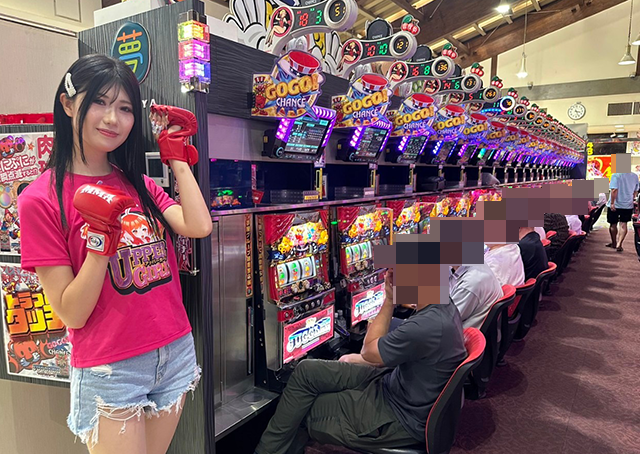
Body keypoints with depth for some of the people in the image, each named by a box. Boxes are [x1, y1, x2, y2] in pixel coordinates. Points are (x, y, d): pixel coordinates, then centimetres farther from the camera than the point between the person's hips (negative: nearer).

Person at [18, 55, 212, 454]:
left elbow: (198, 227, -11)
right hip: (109, 372, -5)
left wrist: (177, 156, -4)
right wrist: (102, 238, -24)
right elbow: (72, 314, -12)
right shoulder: (42, 199, -11)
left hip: (176, 353, 6)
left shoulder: (138, 184, 8)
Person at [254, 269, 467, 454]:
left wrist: (389, 301, -13)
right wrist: (357, 360, 10)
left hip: (400, 418, -9)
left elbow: (369, 351, -15)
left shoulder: (429, 325, -32)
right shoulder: (443, 307, -2)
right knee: (306, 371, 6)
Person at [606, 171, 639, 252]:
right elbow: (635, 191, 11)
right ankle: (619, 244, -3)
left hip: (615, 205, -4)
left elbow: (614, 190, -21)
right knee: (623, 224, 6)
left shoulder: (616, 175, -16)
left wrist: (612, 203, -18)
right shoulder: (635, 176, 3)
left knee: (613, 224, 12)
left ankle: (614, 243, 27)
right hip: (628, 205, 4)